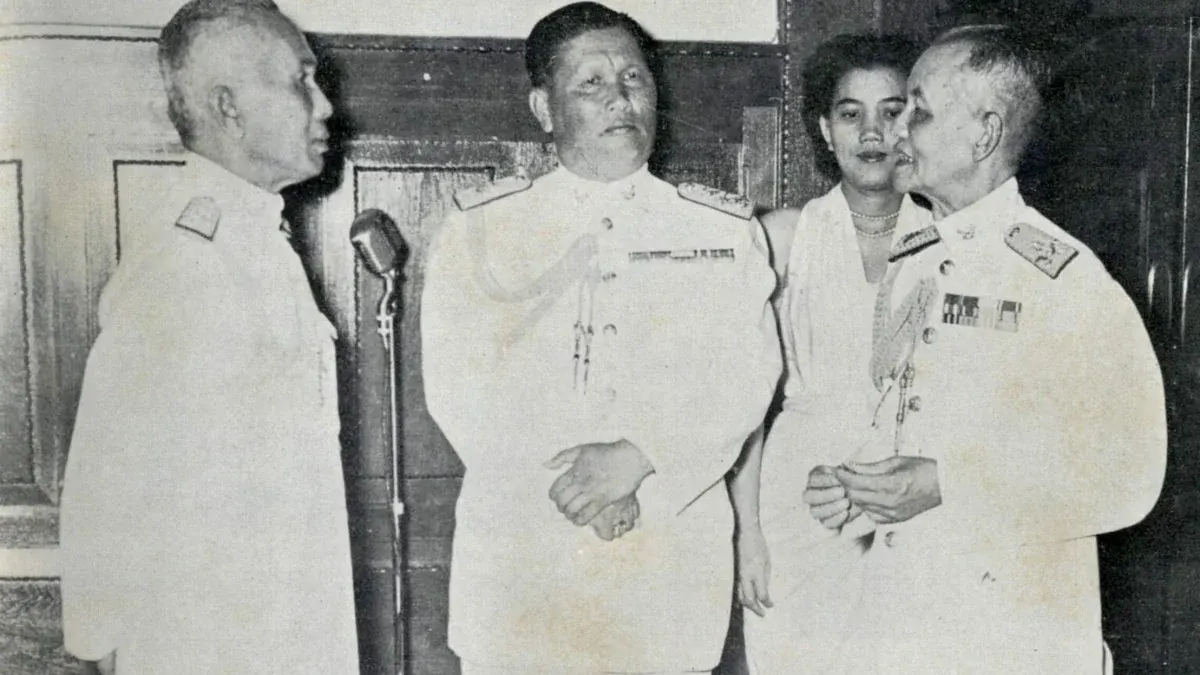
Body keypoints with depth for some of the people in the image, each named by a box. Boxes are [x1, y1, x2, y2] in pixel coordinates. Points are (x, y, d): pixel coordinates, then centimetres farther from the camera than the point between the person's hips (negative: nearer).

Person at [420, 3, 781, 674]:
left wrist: (636, 460, -18)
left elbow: (747, 377, -4)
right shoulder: (482, 228, 4)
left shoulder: (726, 230, 5)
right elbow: (458, 386, -4)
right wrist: (568, 483, -14)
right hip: (517, 560, 0)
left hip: (671, 560, 1)